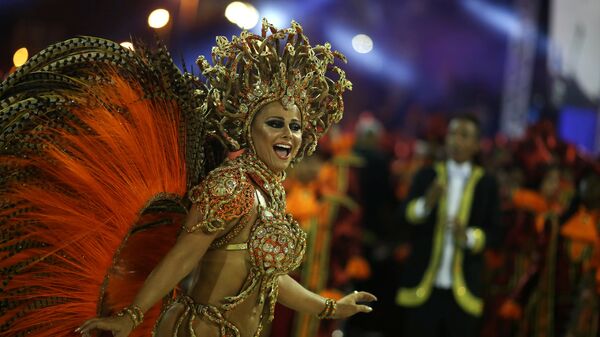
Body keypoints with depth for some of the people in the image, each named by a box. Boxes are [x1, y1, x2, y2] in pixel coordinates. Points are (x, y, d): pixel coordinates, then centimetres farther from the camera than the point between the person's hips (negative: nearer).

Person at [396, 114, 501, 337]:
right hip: (422, 285, 1)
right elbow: (405, 215, -4)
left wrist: (469, 236, -18)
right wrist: (426, 203, -24)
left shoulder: (486, 183, 4)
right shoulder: (427, 176, 7)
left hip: (463, 291, -1)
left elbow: (492, 231, 2)